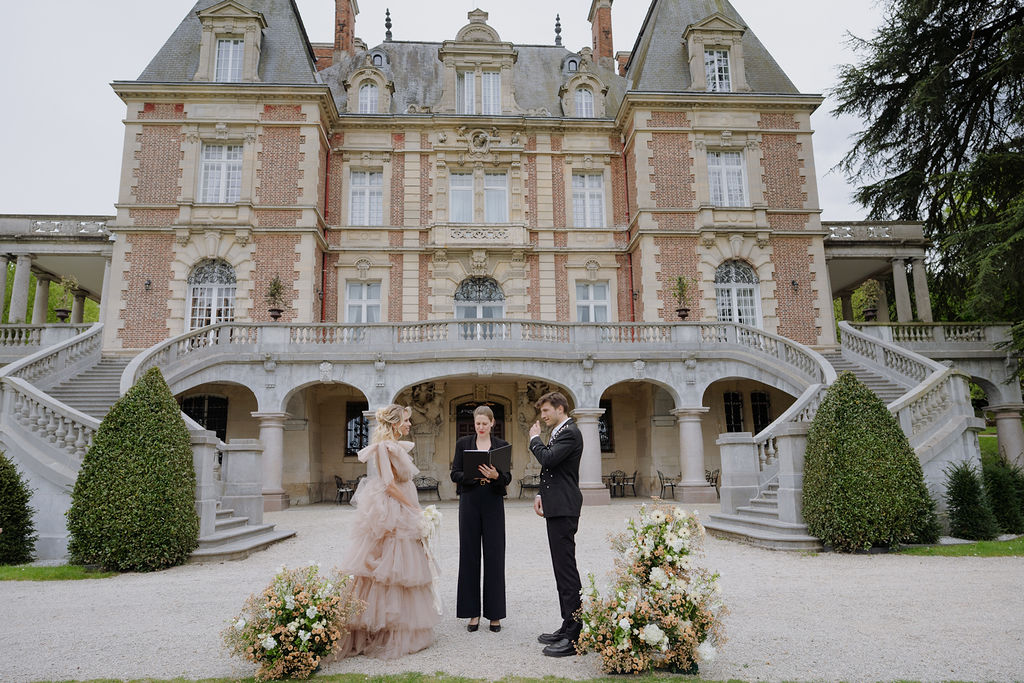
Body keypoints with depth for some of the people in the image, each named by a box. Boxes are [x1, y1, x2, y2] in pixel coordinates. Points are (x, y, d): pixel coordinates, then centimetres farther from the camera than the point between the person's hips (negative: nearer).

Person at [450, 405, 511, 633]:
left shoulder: (501, 445, 5)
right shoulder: (463, 443, 5)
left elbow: (508, 477, 0)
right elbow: (454, 474, 1)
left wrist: (496, 476, -21)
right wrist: (474, 476, -17)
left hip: (493, 504, 0)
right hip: (469, 503, 0)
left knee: (494, 556, 1)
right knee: (469, 555, 4)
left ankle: (495, 613, 12)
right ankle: (472, 612, 14)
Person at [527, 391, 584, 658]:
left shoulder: (570, 433, -13)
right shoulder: (559, 433, 19)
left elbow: (548, 458, -25)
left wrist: (535, 439, -8)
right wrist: (542, 495, 12)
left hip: (564, 509, -11)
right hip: (556, 507, 11)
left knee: (566, 568, -8)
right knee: (562, 568, 14)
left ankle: (574, 636, -3)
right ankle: (568, 627, 23)